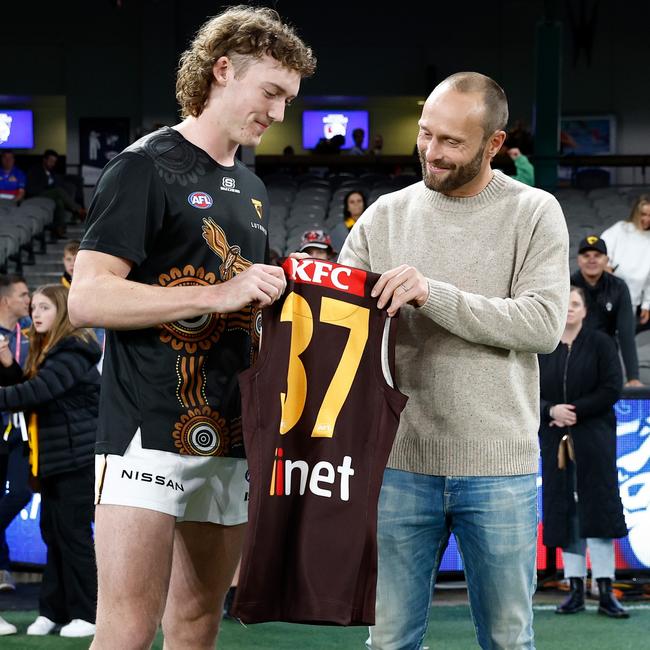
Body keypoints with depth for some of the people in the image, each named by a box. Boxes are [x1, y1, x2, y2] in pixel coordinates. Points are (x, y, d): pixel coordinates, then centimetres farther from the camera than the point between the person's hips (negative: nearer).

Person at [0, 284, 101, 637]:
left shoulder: (73, 352, -15)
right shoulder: (45, 351, 15)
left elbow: (39, 391, -26)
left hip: (77, 458, -9)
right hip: (52, 458, 9)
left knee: (73, 533, -5)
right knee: (52, 533, 9)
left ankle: (85, 613, 1)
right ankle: (53, 610, 13)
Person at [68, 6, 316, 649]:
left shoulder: (252, 191, 20)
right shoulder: (146, 167, -5)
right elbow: (87, 298, -14)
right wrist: (219, 294, -18)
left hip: (230, 437, 8)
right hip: (151, 430, -8)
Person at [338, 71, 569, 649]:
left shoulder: (535, 213, -1)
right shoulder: (385, 216, 8)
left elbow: (544, 324, -13)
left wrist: (434, 294, -21)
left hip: (499, 468, -2)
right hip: (401, 463, 2)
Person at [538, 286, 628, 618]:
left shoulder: (600, 343, 2)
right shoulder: (541, 349, 9)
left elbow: (612, 389, -6)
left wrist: (576, 410, -13)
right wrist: (552, 410, -14)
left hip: (594, 437, -3)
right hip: (555, 439, 3)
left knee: (598, 509, -6)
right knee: (564, 512, 2)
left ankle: (606, 592, -6)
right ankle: (576, 590, 6)